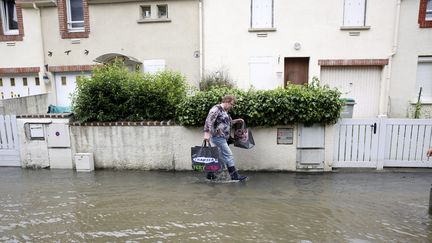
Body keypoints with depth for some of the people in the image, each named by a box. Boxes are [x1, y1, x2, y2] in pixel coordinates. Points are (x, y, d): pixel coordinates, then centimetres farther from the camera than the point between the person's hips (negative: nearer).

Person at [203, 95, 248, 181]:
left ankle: (210, 174, 24)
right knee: (228, 155, -6)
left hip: (222, 138, 10)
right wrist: (207, 133, -29)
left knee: (220, 156, 14)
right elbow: (208, 121, -23)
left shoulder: (224, 111, 17)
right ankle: (234, 175, 2)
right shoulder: (216, 109, -13)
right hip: (218, 137, -10)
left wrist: (236, 121, 17)